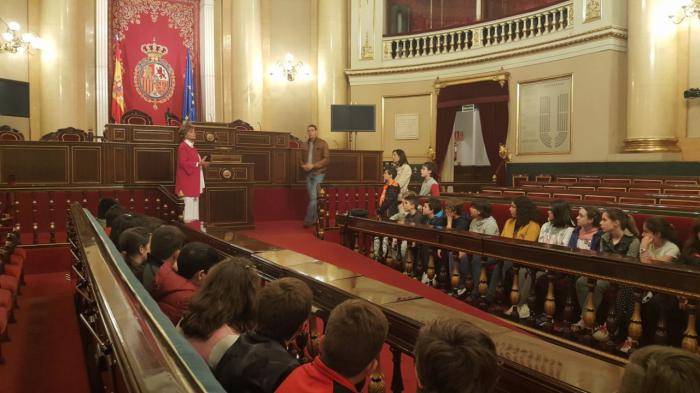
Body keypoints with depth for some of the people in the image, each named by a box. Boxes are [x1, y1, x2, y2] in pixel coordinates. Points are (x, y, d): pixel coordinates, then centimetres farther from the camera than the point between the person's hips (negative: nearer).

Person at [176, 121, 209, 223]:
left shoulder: (192, 147, 16)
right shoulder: (183, 147, -12)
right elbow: (183, 163, -21)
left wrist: (201, 163, 8)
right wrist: (198, 163, -19)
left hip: (194, 179, 10)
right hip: (187, 179, -10)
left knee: (194, 200, 10)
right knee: (189, 201, -7)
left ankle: (193, 219, 15)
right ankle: (187, 220, -3)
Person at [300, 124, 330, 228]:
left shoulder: (323, 143, -3)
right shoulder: (305, 145, 10)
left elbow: (327, 159, -10)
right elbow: (301, 159, 16)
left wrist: (313, 165, -18)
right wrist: (303, 165, -7)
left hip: (318, 173, -5)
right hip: (308, 174, 5)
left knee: (314, 197, -10)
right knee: (312, 197, 8)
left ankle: (308, 220, -6)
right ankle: (315, 219, 17)